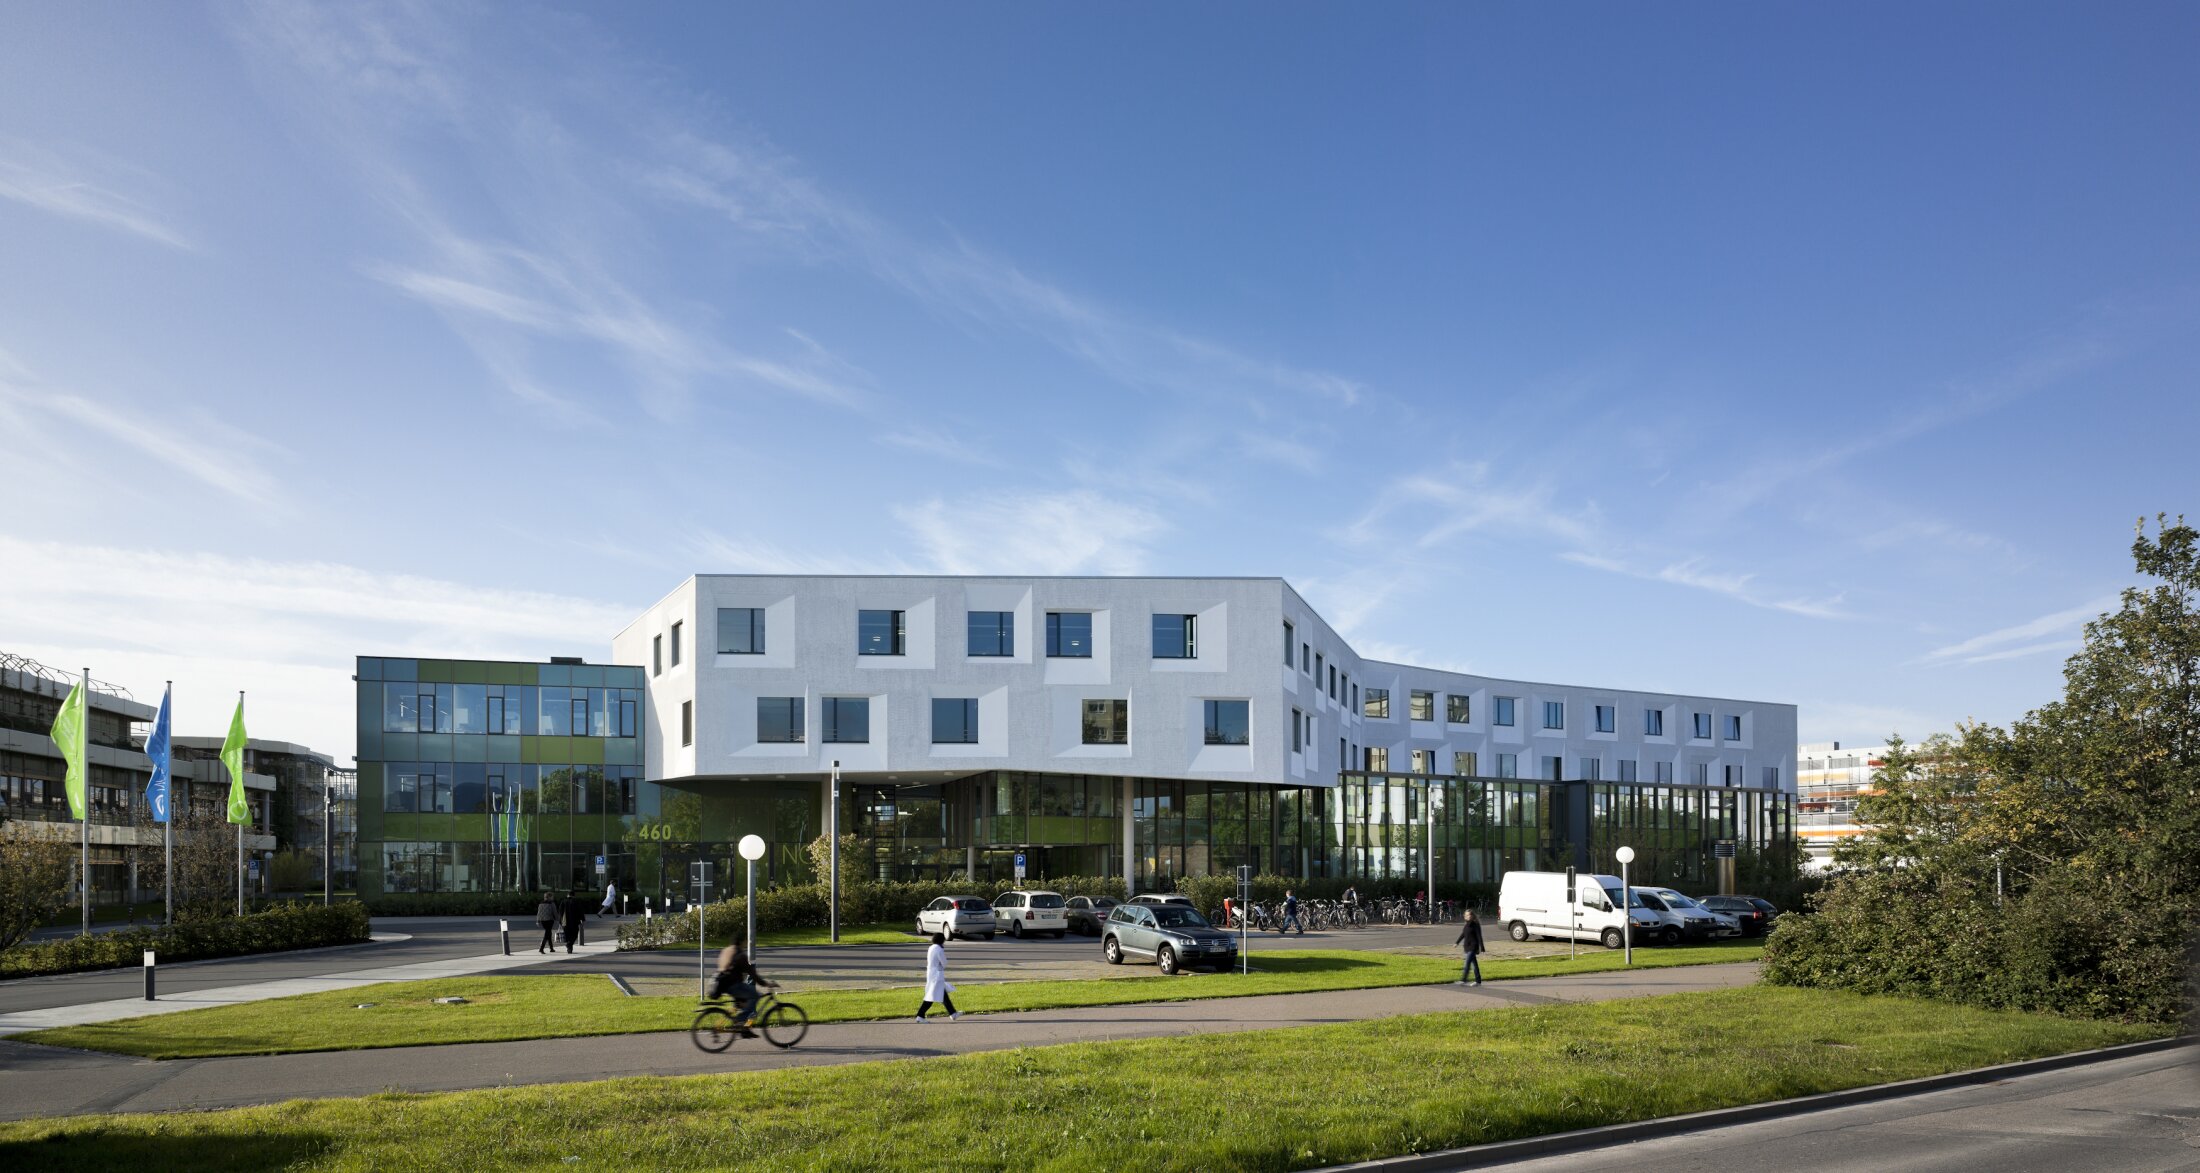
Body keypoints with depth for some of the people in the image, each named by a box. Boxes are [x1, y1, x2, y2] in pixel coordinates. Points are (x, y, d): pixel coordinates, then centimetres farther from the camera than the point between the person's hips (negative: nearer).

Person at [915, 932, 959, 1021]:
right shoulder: (939, 950, -17)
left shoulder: (931, 948, 9)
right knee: (931, 997, -7)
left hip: (931, 973, 10)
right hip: (937, 976, -10)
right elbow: (944, 963, -12)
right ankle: (920, 1016, -7)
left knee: (944, 995, 16)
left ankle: (952, 1014, 23)